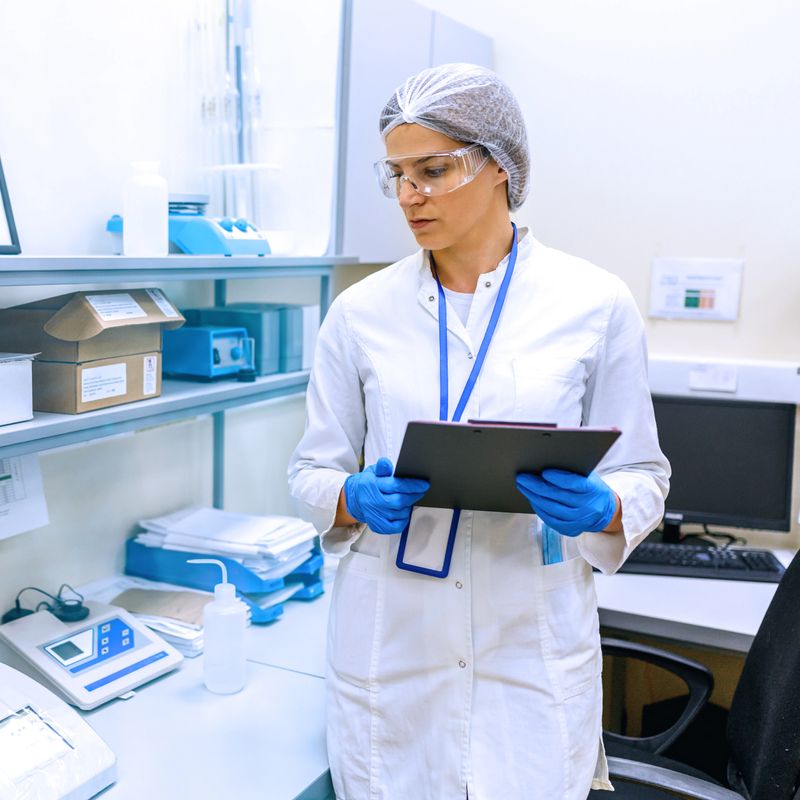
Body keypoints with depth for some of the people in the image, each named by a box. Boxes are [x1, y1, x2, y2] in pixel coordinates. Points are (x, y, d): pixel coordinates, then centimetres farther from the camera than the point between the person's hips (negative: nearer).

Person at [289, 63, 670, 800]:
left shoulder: (596, 304, -4)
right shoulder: (361, 311, 0)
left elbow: (642, 475, 2)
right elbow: (313, 471, 5)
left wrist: (600, 510, -20)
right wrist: (357, 499, -17)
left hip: (533, 646, -1)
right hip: (389, 644, 2)